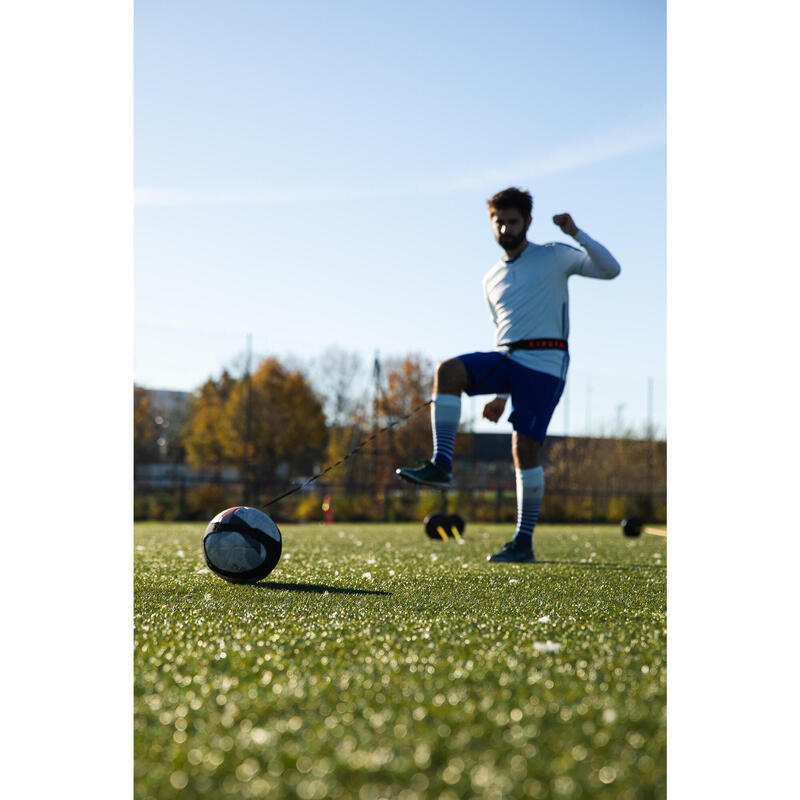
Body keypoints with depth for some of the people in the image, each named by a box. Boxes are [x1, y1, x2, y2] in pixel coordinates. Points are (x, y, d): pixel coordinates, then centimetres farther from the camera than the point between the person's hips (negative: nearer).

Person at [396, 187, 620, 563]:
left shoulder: (554, 256, 6)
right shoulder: (492, 279, 20)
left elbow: (610, 269, -4)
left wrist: (576, 233, -16)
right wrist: (500, 395, 23)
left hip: (545, 362, -5)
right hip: (505, 358, 5)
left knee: (525, 449, -10)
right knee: (448, 370, -23)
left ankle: (524, 542, 0)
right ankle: (441, 465, -28)